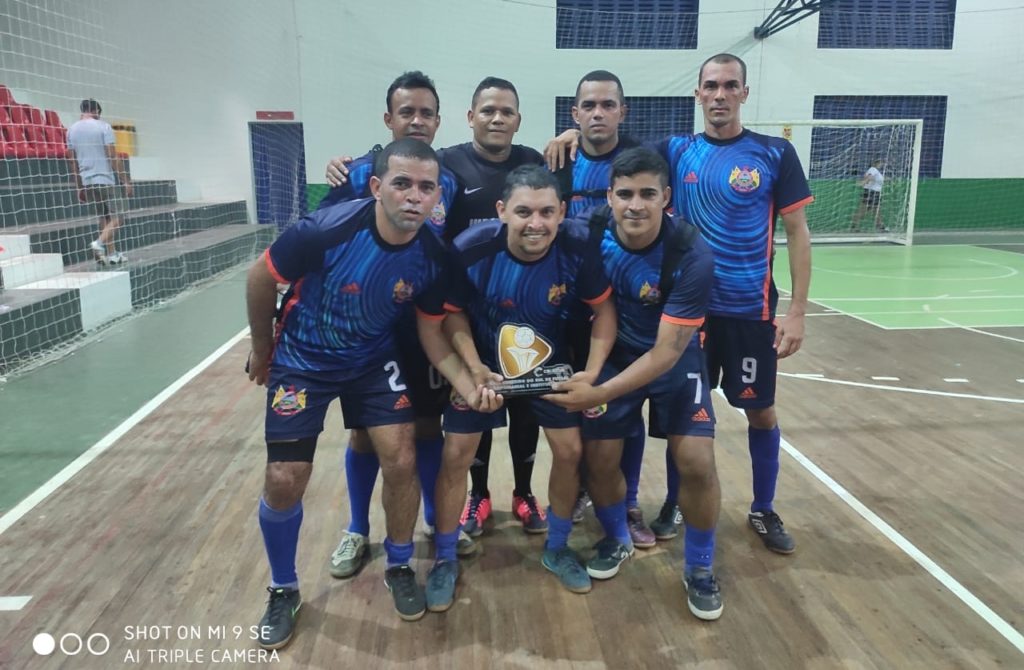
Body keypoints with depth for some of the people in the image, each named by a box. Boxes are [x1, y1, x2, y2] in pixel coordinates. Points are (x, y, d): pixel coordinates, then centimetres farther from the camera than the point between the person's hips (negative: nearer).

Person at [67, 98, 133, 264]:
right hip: (106, 179, -6)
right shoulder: (103, 126, -6)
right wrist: (126, 181, -7)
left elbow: (73, 161, 13)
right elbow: (113, 157, -11)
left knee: (104, 217, 14)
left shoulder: (72, 130, 11)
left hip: (87, 181, 6)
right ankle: (99, 243, -20)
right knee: (117, 216, 0)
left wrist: (79, 186, 19)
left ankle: (111, 254, 15)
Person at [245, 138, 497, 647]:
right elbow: (260, 278, -13)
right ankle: (283, 591, 24)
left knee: (401, 461, -6)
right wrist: (262, 350, 1)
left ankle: (399, 568, 23)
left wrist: (468, 386, -25)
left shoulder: (432, 257, -19)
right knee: (284, 482, -4)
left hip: (374, 361, 2)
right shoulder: (327, 230, -30)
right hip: (302, 360, -2)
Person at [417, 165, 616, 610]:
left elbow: (604, 309, -12)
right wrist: (473, 367, -25)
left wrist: (592, 371, -22)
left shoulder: (578, 249, -26)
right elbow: (453, 314, -13)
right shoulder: (470, 250, -29)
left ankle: (557, 549, 27)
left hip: (551, 364, 2)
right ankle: (445, 560, 20)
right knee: (456, 455, -2)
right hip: (482, 365, -1)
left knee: (569, 450, 2)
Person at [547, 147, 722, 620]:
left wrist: (602, 393, -35)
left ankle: (699, 568, 15)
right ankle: (617, 540, 31)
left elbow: (666, 352, -28)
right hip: (613, 354, 3)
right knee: (599, 458, -1)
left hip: (674, 359, -2)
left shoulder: (692, 257, -29)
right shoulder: (592, 231, -20)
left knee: (697, 463, -12)